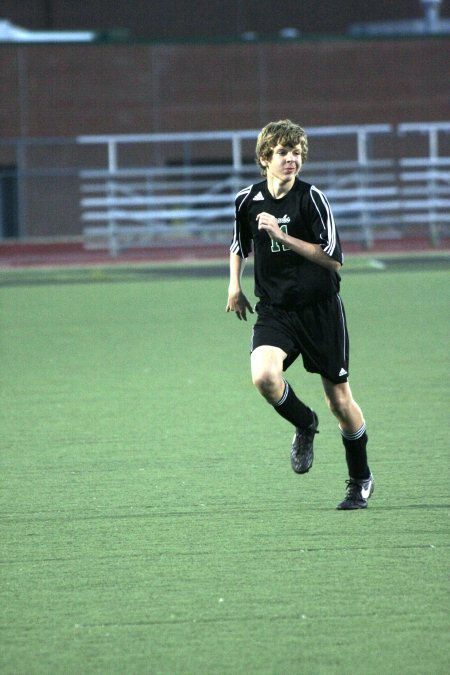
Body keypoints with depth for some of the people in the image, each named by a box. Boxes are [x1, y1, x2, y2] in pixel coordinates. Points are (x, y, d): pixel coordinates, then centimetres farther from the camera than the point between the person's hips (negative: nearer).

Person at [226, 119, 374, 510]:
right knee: (264, 376, -26)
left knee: (339, 399, 4)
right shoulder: (248, 200, 2)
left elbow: (333, 258, -15)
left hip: (320, 309, -2)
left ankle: (361, 479, 25)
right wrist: (235, 286, 11)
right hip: (274, 311, 2)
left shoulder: (312, 198, -10)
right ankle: (305, 426, 6)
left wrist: (282, 235, -21)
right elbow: (240, 245, 23)